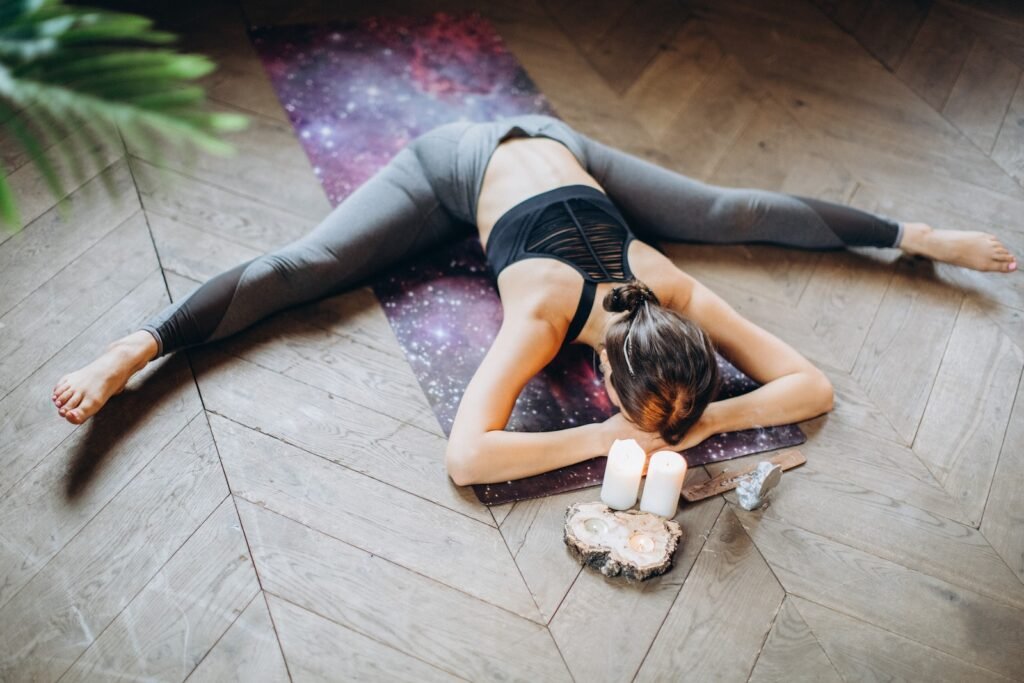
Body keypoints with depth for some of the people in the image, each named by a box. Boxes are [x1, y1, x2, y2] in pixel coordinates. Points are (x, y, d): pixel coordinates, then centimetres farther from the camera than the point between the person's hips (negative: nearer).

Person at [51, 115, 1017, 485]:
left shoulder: (678, 295, -30)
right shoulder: (542, 316, -42)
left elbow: (814, 386, -25)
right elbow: (464, 457, -49)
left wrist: (707, 417, -40)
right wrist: (606, 437, -49)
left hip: (550, 148, 4)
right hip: (462, 169, -4)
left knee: (734, 212, 9)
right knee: (299, 270, -9)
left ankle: (916, 236, 26)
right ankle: (132, 352, -2)